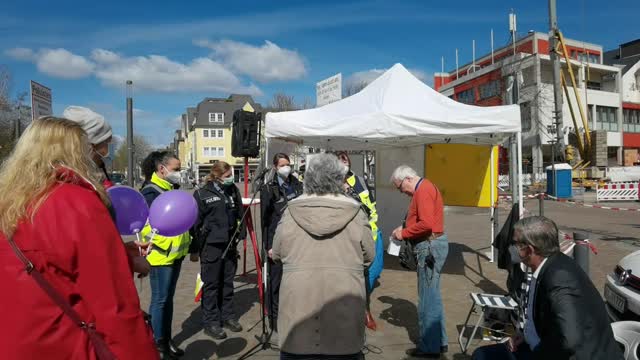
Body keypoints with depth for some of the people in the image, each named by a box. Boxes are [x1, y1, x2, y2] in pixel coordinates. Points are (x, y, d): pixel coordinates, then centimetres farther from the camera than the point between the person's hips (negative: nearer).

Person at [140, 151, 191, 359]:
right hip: (160, 255, -8)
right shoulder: (151, 192, -15)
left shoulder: (172, 189, 13)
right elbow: (145, 226, -23)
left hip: (176, 254, 9)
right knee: (160, 300, 2)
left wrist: (186, 242, 20)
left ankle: (166, 340, 28)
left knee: (168, 298, 16)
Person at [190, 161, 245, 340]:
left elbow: (239, 215, 14)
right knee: (211, 285, 4)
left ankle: (227, 316, 29)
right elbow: (195, 223, -7)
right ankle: (210, 322, 16)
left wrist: (240, 236, 11)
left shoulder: (233, 191, 7)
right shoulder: (202, 194, -8)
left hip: (230, 244, 5)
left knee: (227, 282, 15)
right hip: (211, 245, -5)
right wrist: (195, 248, -6)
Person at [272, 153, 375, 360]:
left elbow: (276, 255, 6)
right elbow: (369, 257, 3)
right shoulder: (356, 215, -8)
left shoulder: (290, 213, -6)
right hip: (344, 310, 0)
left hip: (297, 309, 1)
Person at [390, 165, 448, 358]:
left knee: (427, 299, -1)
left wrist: (404, 233, -14)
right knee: (433, 296, 17)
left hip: (430, 246, -11)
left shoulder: (423, 190, -16)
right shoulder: (424, 188, 16)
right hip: (431, 244, 11)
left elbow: (426, 224, -25)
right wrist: (405, 230, 5)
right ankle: (439, 341, 29)